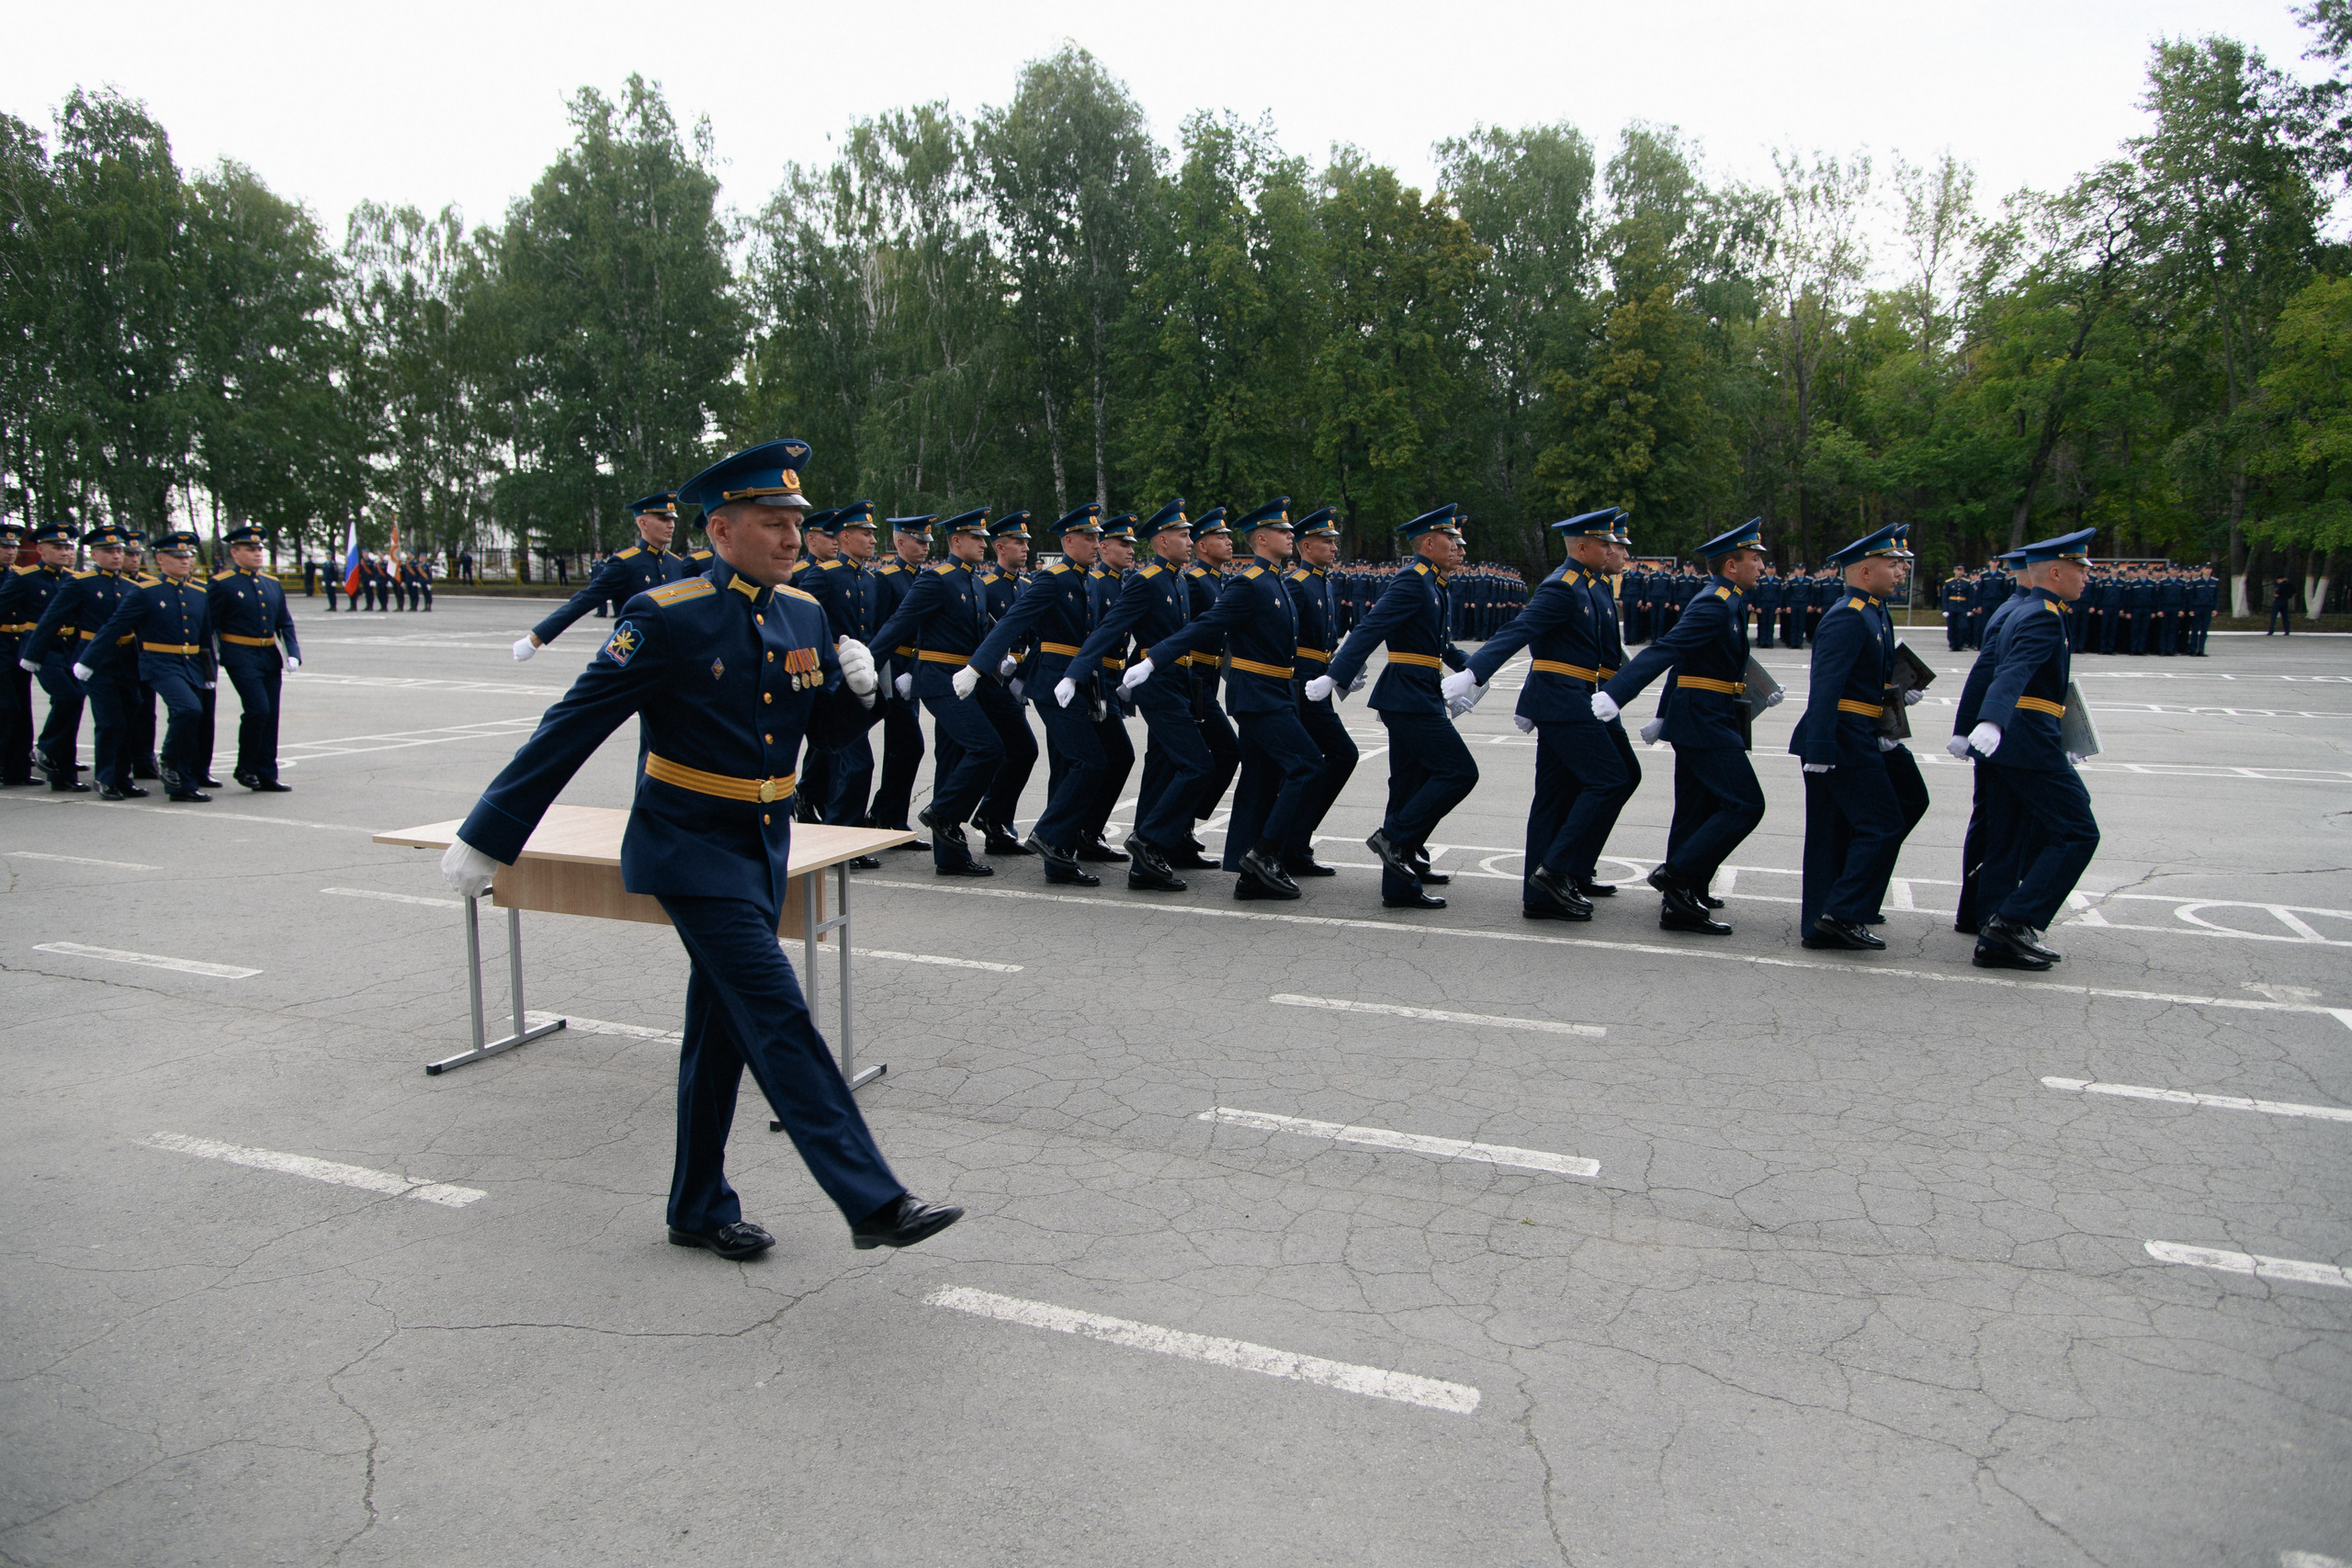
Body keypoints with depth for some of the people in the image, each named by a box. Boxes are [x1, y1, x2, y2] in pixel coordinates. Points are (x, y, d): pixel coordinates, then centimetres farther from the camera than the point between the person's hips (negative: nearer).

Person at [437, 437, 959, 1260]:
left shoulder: (804, 614, 4)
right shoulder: (666, 618, -15)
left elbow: (828, 729, 14)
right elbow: (570, 728, -13)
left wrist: (855, 685, -10)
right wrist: (487, 837, -11)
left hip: (763, 850, 7)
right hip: (692, 851, -7)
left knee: (724, 1030, 14)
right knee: (779, 1019, -11)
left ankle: (700, 1210, 28)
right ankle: (873, 1201, -7)